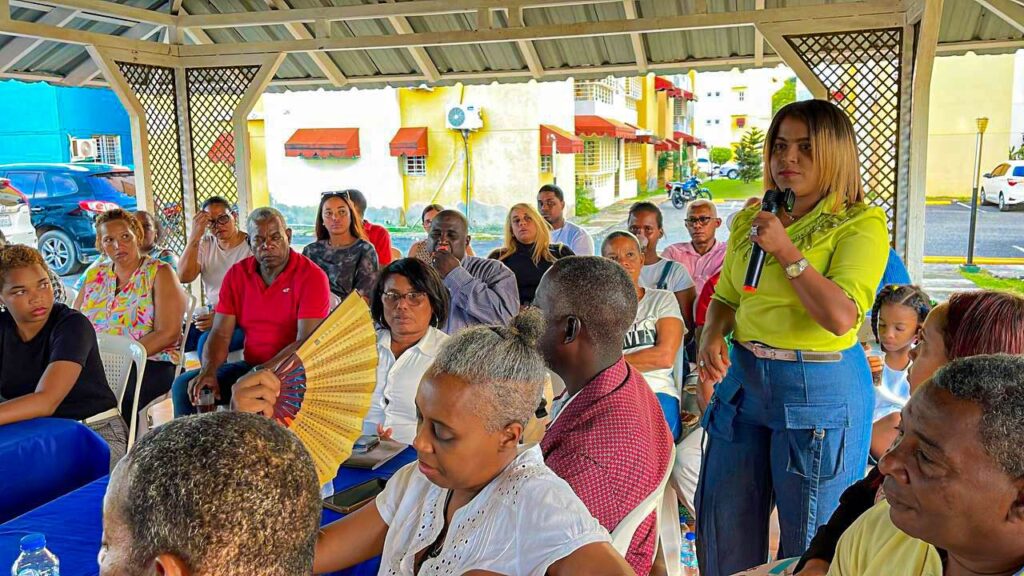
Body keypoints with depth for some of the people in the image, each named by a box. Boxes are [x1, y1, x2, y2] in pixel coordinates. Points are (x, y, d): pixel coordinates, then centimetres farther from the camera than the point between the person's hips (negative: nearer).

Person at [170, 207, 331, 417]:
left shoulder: (311, 276, -12)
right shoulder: (236, 274, 6)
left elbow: (306, 343, -18)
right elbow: (221, 333, 1)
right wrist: (208, 370, -19)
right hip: (250, 366, 6)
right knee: (184, 385, -9)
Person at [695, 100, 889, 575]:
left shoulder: (861, 224, -9)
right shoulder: (751, 219, 8)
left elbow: (840, 317, -22)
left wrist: (786, 251, -17)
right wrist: (711, 338, -4)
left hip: (820, 391, -5)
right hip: (744, 380, 6)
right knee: (724, 527, 16)